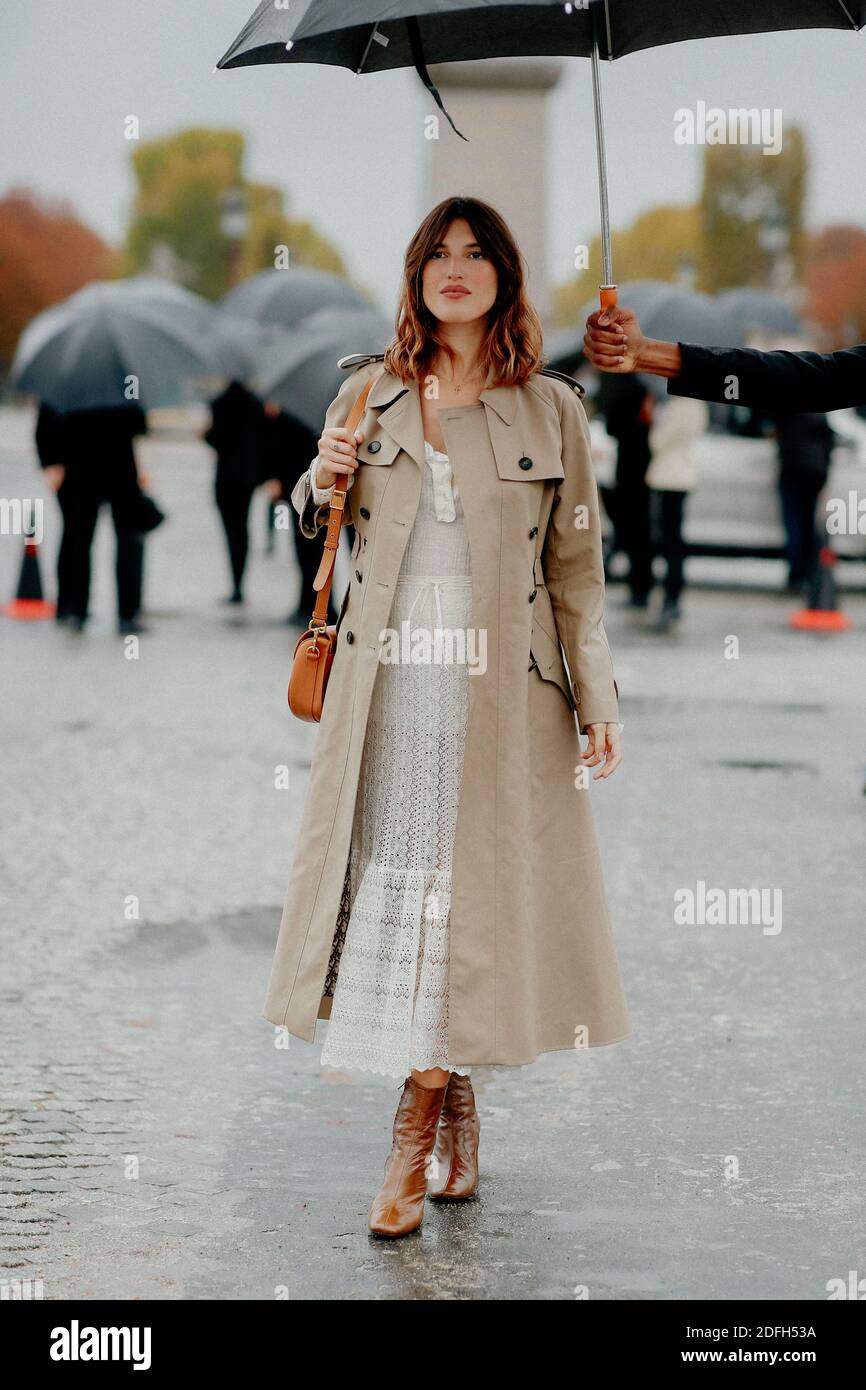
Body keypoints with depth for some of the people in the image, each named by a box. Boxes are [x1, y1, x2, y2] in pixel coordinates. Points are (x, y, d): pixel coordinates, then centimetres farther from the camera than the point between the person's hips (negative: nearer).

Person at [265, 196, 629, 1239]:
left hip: (500, 689, -2)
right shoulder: (368, 393, 8)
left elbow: (577, 568, 5)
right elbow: (314, 527, 19)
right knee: (392, 882, 2)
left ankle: (416, 1133, 7)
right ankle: (452, 1110, 18)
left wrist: (599, 699, -2)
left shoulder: (551, 408, 3)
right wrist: (319, 482, -4)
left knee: (467, 888, -1)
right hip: (388, 680, 2)